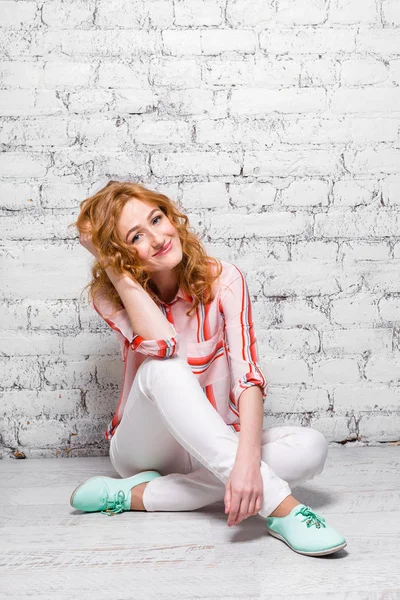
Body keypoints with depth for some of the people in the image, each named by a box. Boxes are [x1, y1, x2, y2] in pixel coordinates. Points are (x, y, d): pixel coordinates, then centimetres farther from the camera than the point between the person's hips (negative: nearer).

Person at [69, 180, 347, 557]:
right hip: (143, 450, -1)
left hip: (216, 449, 2)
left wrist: (248, 459, -38)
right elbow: (160, 345, -31)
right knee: (161, 368, -33)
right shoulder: (112, 297, -9)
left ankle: (135, 495, -24)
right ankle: (279, 506, -38)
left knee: (311, 448, -26)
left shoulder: (223, 281, -11)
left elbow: (248, 375, -23)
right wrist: (111, 266, -23)